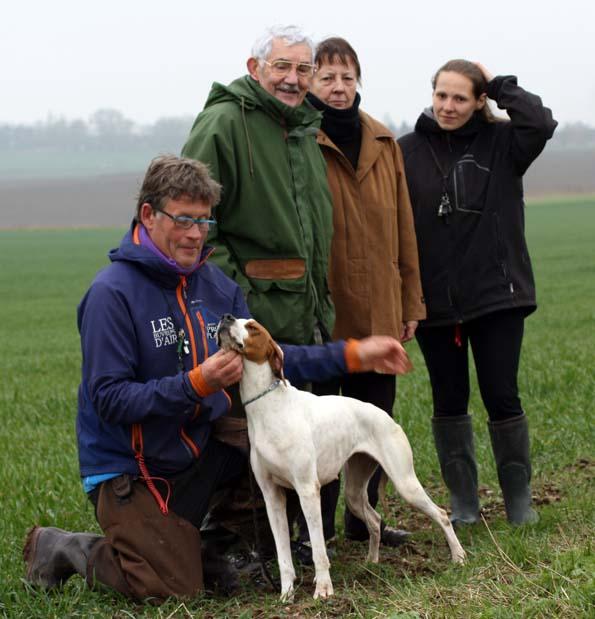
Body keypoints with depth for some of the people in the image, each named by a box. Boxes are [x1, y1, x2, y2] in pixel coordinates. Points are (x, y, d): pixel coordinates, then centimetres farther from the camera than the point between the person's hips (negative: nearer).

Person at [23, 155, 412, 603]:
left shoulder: (216, 284, 2)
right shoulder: (112, 293, -20)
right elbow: (108, 399, -23)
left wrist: (354, 355, 0)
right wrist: (197, 384, -32)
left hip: (203, 448, 7)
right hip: (131, 467, -7)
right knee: (174, 589, -12)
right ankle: (62, 548, 11)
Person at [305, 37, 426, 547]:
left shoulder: (384, 146, 10)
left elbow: (404, 230, 13)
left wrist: (411, 303, 11)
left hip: (380, 311, 5)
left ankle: (363, 518, 27)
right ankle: (318, 530, 13)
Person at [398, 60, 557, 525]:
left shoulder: (501, 143, 0)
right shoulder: (409, 151, 0)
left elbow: (542, 124, -21)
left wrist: (499, 85, -9)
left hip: (497, 295, -1)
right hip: (435, 300, 1)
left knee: (503, 398, 2)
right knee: (449, 402, 9)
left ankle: (519, 500, 18)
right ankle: (463, 502, 21)